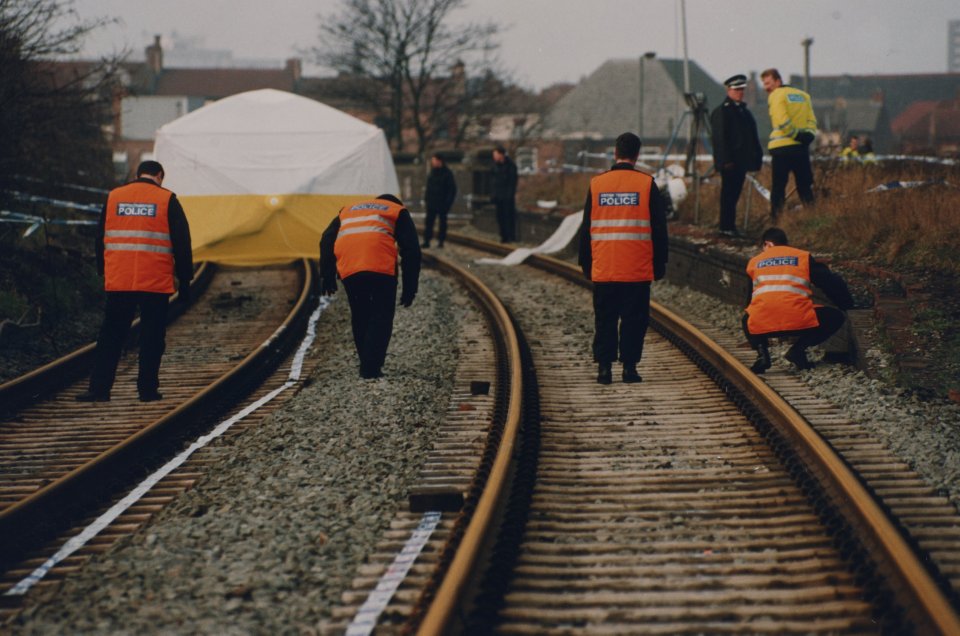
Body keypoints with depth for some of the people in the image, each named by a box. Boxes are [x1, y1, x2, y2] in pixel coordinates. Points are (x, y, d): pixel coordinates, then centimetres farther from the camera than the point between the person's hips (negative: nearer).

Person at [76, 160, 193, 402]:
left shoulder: (113, 197, 9)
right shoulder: (167, 200, 0)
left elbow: (100, 239, 14)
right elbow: (181, 243, -1)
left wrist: (102, 271, 22)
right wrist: (184, 281, 5)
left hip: (118, 282, 2)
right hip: (156, 283, -2)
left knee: (111, 336, 6)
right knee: (152, 337, 6)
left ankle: (99, 388, 1)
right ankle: (148, 389, 5)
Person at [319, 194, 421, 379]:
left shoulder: (347, 211, 36)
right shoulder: (398, 212, 26)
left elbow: (326, 241, 21)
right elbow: (411, 250, 14)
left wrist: (327, 276, 17)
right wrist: (410, 288, 13)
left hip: (348, 269, 3)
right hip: (381, 267, -3)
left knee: (360, 317, 19)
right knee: (381, 318, 5)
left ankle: (367, 365, 22)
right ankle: (371, 368, -4)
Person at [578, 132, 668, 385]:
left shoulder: (596, 184, 3)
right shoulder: (646, 184, -3)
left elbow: (586, 228, 8)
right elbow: (658, 228, -1)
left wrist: (585, 263, 16)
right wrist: (660, 264, 6)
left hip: (603, 268, 2)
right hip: (638, 269, -2)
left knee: (605, 319, 8)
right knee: (634, 319, 5)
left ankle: (604, 366, 4)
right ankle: (629, 366, 2)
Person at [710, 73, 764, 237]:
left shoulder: (744, 110, 19)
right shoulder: (721, 111, -7)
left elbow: (752, 137, 19)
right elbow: (720, 138, -14)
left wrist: (757, 155, 10)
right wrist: (726, 160, -20)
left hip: (741, 160, 8)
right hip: (729, 162, -8)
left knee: (734, 193, 10)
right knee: (728, 194, -6)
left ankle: (730, 226, 14)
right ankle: (726, 227, -5)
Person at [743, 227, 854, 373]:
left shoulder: (754, 262, 25)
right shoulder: (803, 257, 18)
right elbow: (832, 283, 12)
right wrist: (848, 306, 27)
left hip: (760, 326, 2)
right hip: (798, 322, -2)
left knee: (747, 319, 39)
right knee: (836, 317, 20)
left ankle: (761, 352, 7)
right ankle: (798, 349, 2)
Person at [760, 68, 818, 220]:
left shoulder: (776, 96, -3)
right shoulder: (803, 95, 16)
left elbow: (782, 122, -15)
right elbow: (812, 120, 7)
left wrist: (797, 135, -9)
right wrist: (808, 135, -5)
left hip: (782, 148, -5)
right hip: (801, 147, 5)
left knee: (778, 186, 0)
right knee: (805, 186, 10)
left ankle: (776, 218, -3)